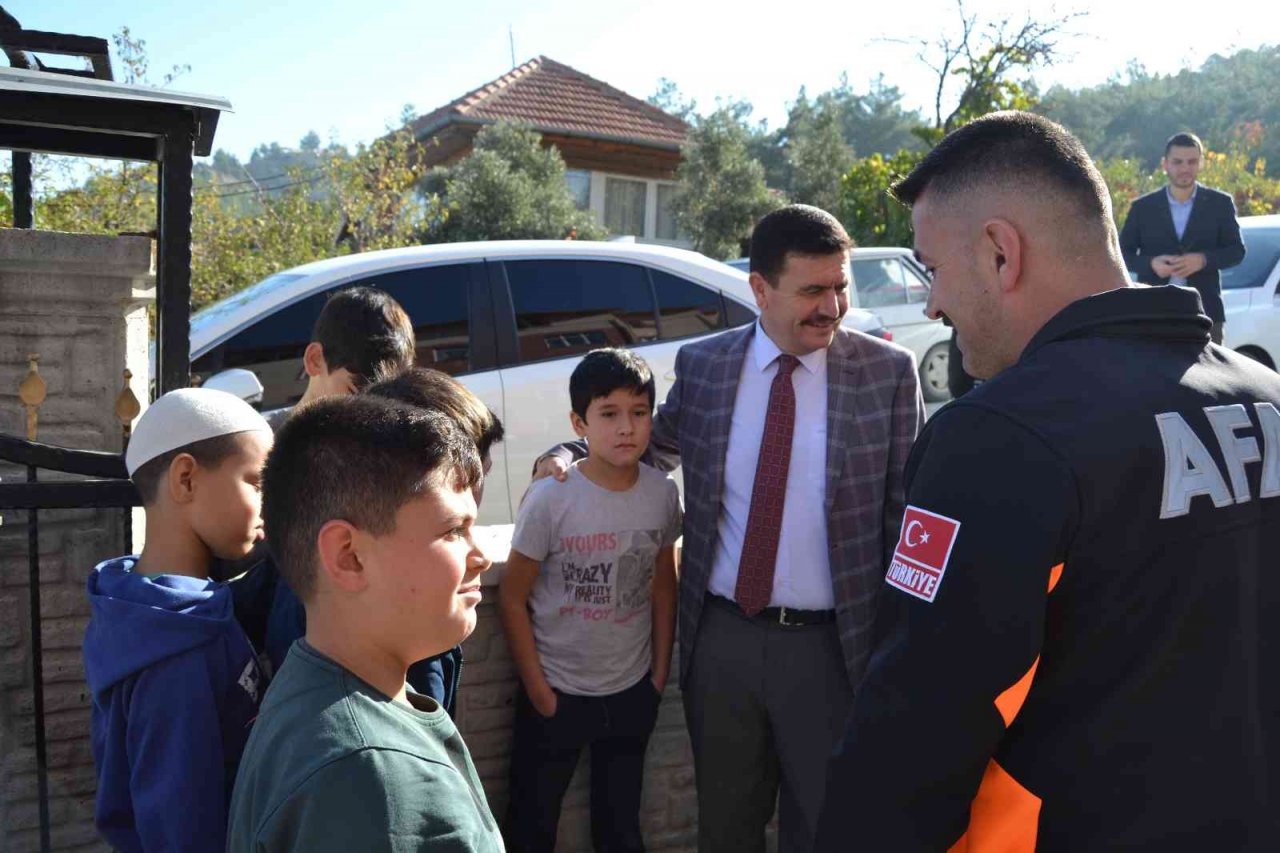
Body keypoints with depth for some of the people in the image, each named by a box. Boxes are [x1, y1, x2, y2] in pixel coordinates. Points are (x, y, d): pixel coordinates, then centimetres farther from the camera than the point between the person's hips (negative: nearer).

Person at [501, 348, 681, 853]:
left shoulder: (662, 494, -8)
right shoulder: (550, 499, -19)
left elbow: (663, 588, 5)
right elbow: (513, 600, -10)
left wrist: (660, 674, 5)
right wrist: (537, 690, -8)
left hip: (632, 693, 3)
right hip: (557, 693, -2)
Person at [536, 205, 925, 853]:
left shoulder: (889, 372, -6)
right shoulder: (701, 366, -1)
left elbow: (906, 513, -2)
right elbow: (655, 448, 16)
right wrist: (570, 454, 0)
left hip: (832, 646, -2)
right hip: (720, 636, 2)